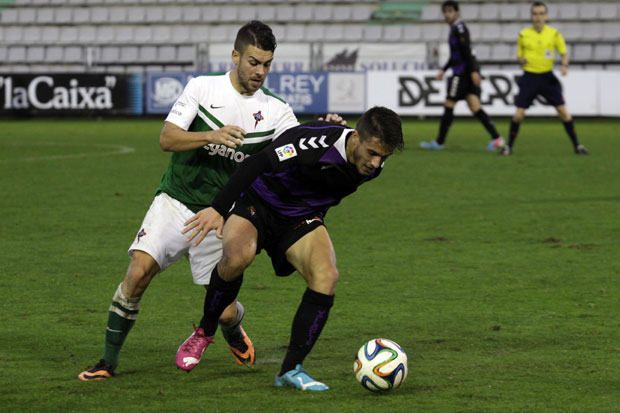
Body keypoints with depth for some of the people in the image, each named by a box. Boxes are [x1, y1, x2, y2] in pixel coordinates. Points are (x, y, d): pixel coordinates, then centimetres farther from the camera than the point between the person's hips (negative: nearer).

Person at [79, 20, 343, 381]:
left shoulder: (275, 110, 1)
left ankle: (234, 332, 39)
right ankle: (108, 361, -8)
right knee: (139, 271, -22)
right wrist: (212, 136, -27)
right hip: (175, 202, -1)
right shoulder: (203, 88, -4)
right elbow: (167, 138, -11)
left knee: (224, 312, -2)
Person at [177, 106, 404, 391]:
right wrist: (217, 209, -37)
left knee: (326, 276, -20)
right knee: (237, 257, -34)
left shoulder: (372, 165, -9)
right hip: (257, 204, -5)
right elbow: (256, 164, -33)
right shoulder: (316, 141, -32)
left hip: (302, 218, 6)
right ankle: (204, 332, -7)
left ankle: (291, 370, -11)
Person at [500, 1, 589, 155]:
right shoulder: (523, 35, 1)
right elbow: (519, 56, 11)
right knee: (519, 114, -8)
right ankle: (509, 146, 8)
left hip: (547, 77, 0)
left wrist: (564, 65, -15)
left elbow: (564, 53, 6)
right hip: (529, 77, 0)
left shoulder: (554, 34, 0)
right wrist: (521, 60, -13)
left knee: (563, 111, -5)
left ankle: (577, 145, 6)